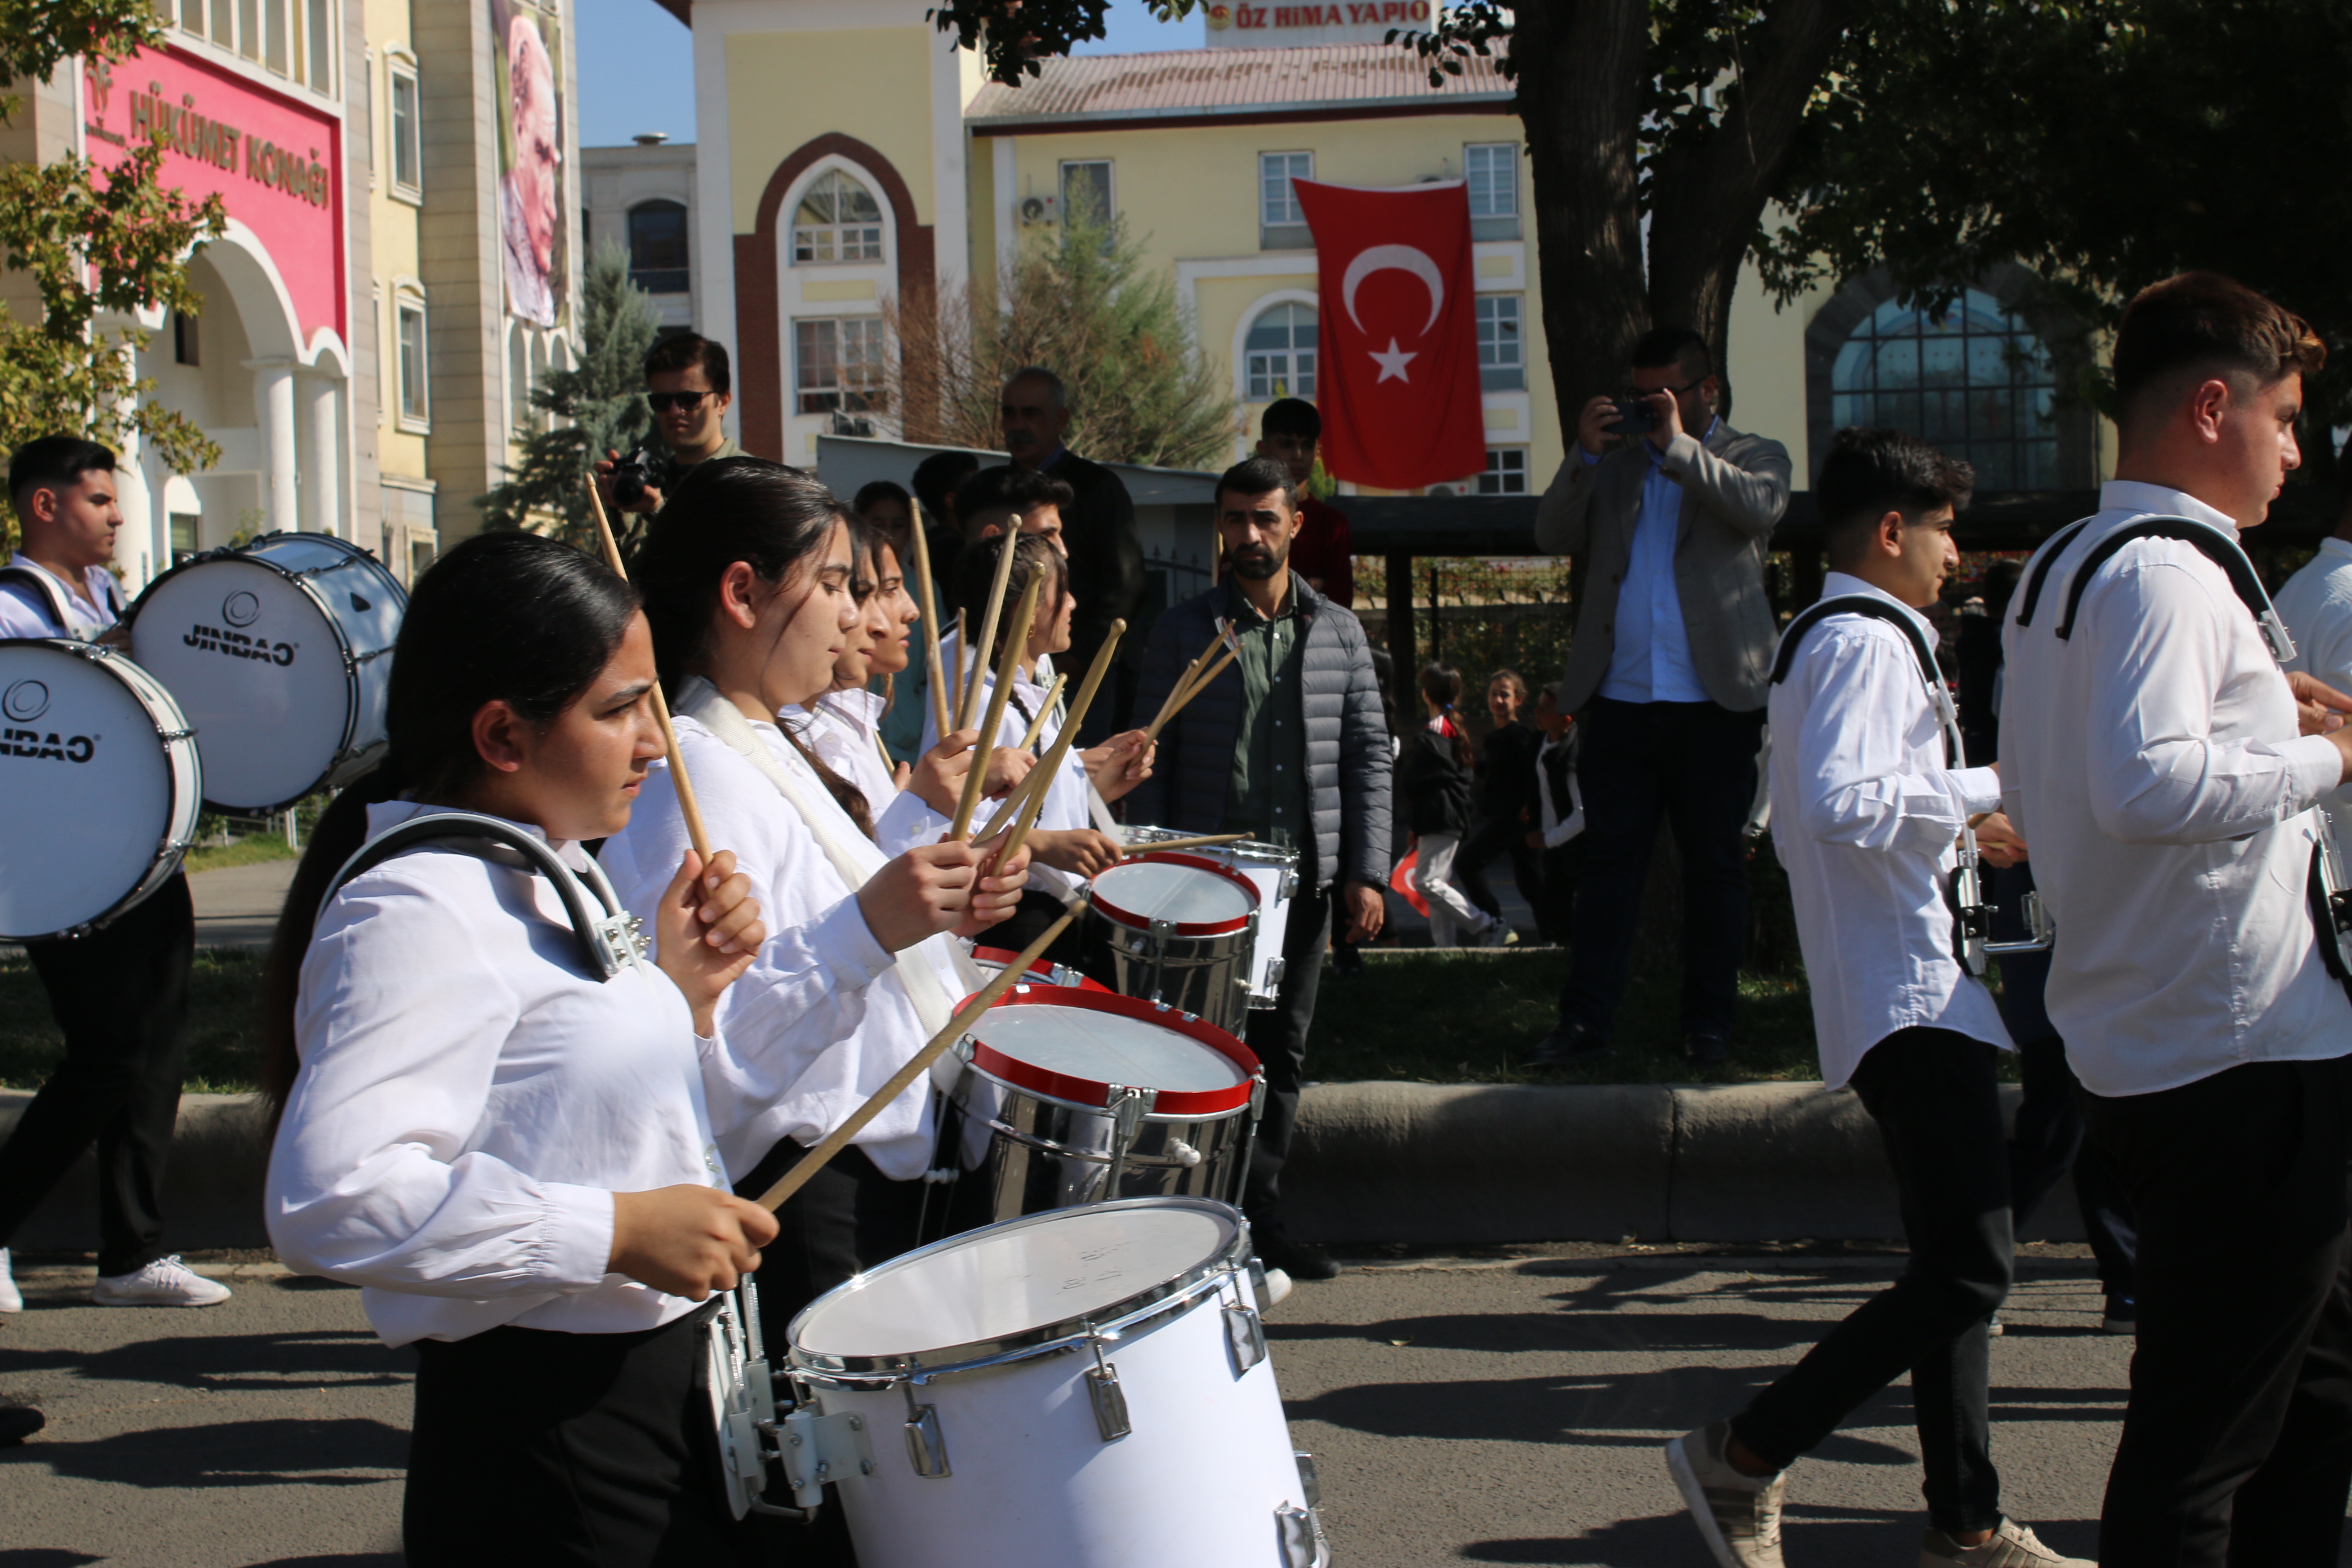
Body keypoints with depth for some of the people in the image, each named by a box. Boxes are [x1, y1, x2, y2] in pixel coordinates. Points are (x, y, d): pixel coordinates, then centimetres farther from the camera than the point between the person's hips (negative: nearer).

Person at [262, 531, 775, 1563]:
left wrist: (685, 994, 2)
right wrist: (616, 1231, -28)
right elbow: (327, 1200, -31)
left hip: (656, 1392, 9)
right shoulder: (414, 914, -19)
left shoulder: (549, 881, 13)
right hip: (543, 1448, -9)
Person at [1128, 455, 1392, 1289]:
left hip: (1305, 875, 2)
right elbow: (1152, 760, 2)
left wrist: (1367, 871, 0)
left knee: (1283, 1048, 8)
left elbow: (1369, 754, 8)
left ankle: (1260, 1209, 18)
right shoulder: (1182, 631, 3)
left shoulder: (1339, 632, 8)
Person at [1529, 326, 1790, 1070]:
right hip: (1620, 697, 2)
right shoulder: (1617, 464, 17)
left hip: (1714, 701, -2)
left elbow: (1760, 508, -14)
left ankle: (1708, 1024, 14)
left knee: (1714, 864, 5)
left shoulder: (1754, 455, 9)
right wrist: (1583, 454, -8)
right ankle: (1584, 1021, 4)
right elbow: (1555, 536, 5)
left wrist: (1679, 443, -16)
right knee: (1610, 862, 3)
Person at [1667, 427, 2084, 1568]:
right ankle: (1743, 1456, -7)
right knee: (1965, 1274, -12)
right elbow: (1842, 802, -28)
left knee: (1956, 1267, 12)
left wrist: (1957, 825, 22)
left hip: (1900, 997, 11)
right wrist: (1983, 787, -15)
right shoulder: (1867, 640, -12)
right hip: (1912, 997, -11)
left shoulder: (1820, 640, 21)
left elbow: (1803, 823, 26)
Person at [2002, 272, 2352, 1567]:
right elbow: (2146, 782, -31)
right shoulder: (2168, 572, -17)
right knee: (2207, 1427, -2)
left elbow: (2036, 788, 23)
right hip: (2244, 1055, -10)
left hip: (2133, 1051, 10)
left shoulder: (2059, 570, 15)